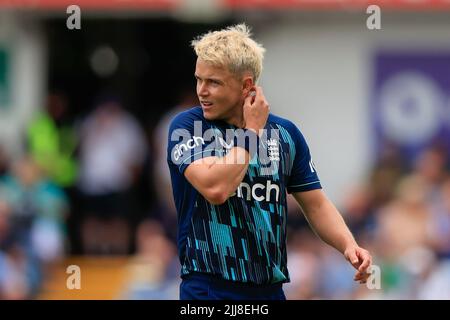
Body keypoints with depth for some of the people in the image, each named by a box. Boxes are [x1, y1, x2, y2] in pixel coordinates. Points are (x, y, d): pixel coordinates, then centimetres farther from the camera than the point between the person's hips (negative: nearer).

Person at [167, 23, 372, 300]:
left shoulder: (286, 133, 6)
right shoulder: (187, 127, -6)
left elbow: (316, 205, 10)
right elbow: (215, 189, -22)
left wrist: (349, 245, -8)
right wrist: (252, 131, -10)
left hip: (271, 289, 4)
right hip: (208, 290, -4)